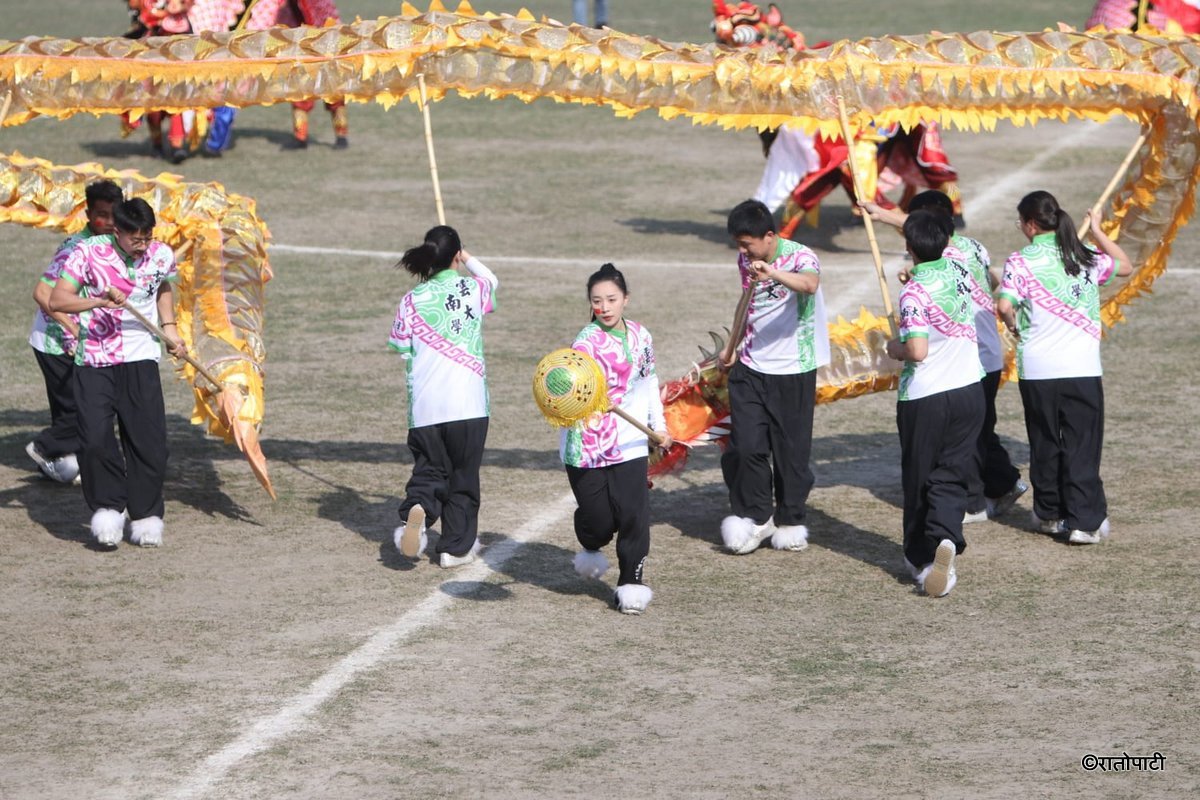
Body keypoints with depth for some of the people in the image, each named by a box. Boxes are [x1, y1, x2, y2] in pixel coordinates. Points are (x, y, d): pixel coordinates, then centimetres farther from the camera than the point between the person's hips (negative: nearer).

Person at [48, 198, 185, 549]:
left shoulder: (161, 255, 2)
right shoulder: (89, 253, -10)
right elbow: (56, 300, -15)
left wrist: (169, 329, 13)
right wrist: (98, 302, -29)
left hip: (141, 361, 2)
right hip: (94, 361, -2)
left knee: (149, 439, -2)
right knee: (95, 438, -13)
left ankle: (146, 516, 13)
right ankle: (107, 508, 6)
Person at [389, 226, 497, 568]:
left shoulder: (412, 300, -1)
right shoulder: (473, 289, -1)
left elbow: (402, 350, 5)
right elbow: (492, 280, 23)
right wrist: (468, 259, 36)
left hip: (424, 406, 1)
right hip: (468, 403, -1)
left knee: (429, 469, 13)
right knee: (464, 476, 11)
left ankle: (416, 509, -17)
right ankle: (456, 546, 14)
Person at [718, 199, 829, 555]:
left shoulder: (800, 257, -16)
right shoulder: (746, 261, 4)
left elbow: (809, 284, -41)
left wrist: (773, 273, -57)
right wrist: (731, 346, 27)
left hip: (793, 371, -5)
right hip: (751, 368, 5)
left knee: (791, 449, 4)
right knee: (746, 446, -4)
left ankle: (790, 521, 19)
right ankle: (754, 516, 11)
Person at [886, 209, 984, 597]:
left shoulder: (914, 291, -17)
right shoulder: (958, 273, 3)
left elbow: (918, 350, -26)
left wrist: (894, 348, -3)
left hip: (923, 398, -5)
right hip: (969, 391, 5)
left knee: (919, 478, 11)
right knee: (951, 475, 4)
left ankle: (920, 557, 18)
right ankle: (945, 537, -23)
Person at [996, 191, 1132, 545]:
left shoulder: (1020, 261, -7)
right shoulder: (1085, 257, 3)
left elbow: (1005, 305, -18)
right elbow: (1125, 266, 20)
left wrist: (1016, 328, 3)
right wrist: (1098, 233, 27)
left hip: (1036, 371, -1)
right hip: (1082, 369, 1)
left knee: (1045, 445, 14)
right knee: (1082, 447, 4)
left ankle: (1049, 514, 23)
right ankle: (1086, 521, 0)